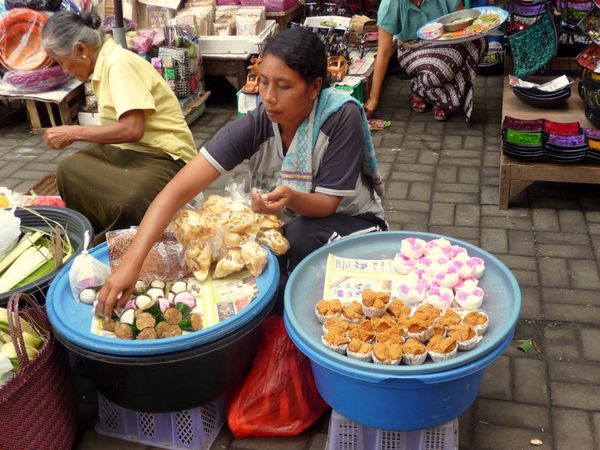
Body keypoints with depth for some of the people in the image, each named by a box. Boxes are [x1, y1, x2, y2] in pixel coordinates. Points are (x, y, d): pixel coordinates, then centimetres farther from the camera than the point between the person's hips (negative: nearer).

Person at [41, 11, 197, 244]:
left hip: (163, 156, -10)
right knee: (69, 170, -2)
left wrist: (73, 132, -17)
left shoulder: (119, 63, -18)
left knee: (126, 204, -33)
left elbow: (132, 129, -27)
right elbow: (119, 127, 9)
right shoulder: (105, 62, 9)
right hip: (130, 150, 10)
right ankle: (95, 237, 14)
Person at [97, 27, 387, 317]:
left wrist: (292, 198, -47)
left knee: (303, 234, -33)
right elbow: (178, 190, -30)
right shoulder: (254, 125, -22)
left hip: (353, 222, -2)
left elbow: (328, 203, -23)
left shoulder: (342, 116, -28)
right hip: (291, 225, 3)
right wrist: (131, 262, -41)